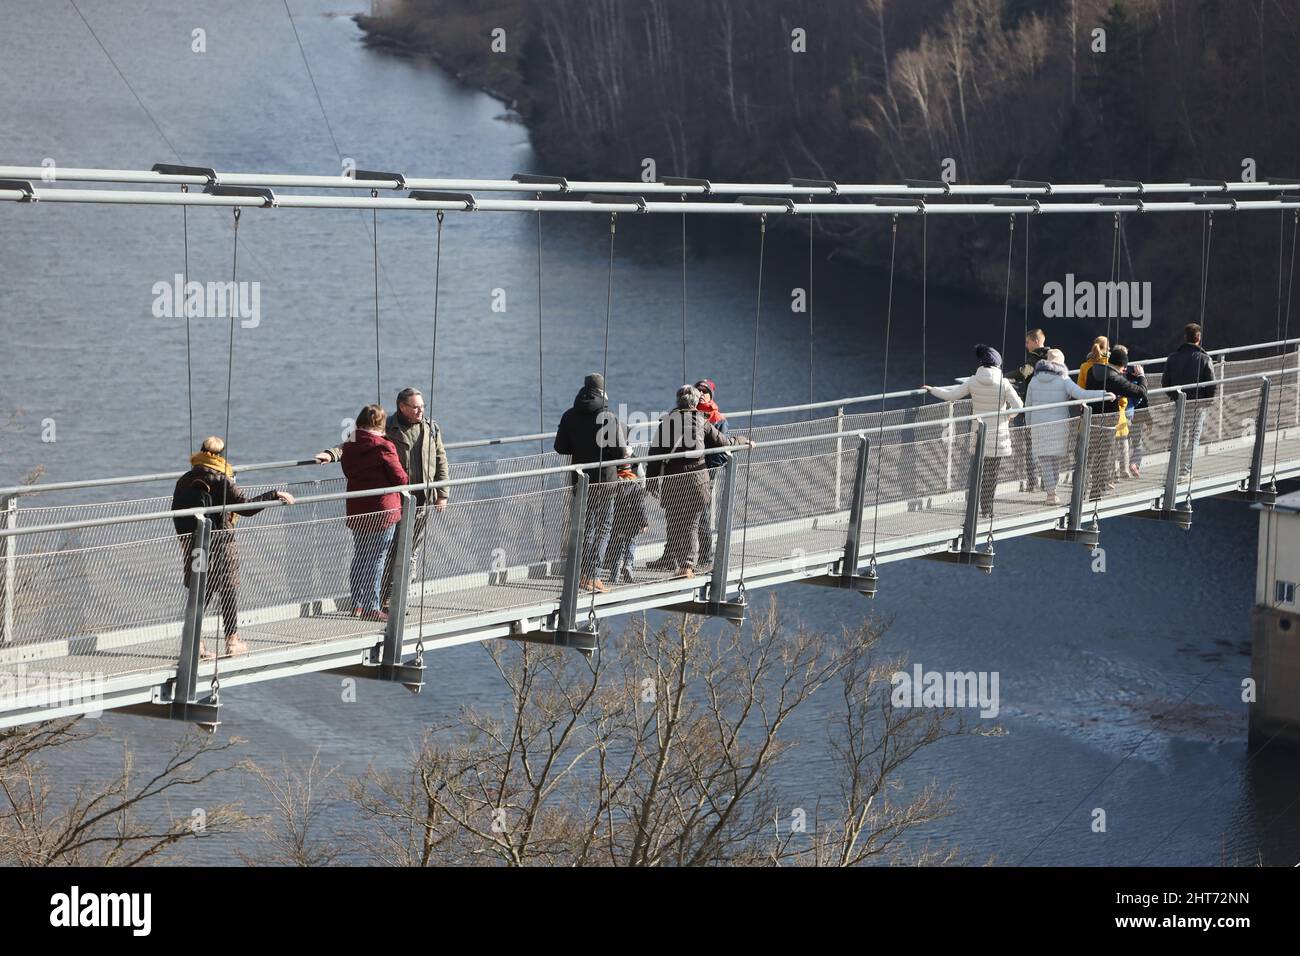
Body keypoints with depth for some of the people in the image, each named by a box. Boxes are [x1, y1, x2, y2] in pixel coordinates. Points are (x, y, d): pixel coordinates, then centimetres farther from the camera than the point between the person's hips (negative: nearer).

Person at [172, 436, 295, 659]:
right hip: (221, 546, -5)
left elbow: (176, 513, 9)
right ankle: (232, 640, 14)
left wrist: (186, 538, 22)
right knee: (229, 591, 8)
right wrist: (275, 495, -13)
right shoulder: (221, 482, -13)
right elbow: (245, 506, -19)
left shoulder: (184, 481, 4)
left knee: (201, 591, 11)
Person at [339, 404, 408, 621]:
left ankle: (357, 604, 21)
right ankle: (372, 608, -1)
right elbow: (401, 478, -12)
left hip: (355, 510, 6)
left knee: (360, 556, 17)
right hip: (383, 509, -6)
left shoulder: (349, 447, 4)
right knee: (377, 559, -1)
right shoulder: (384, 447, -15)